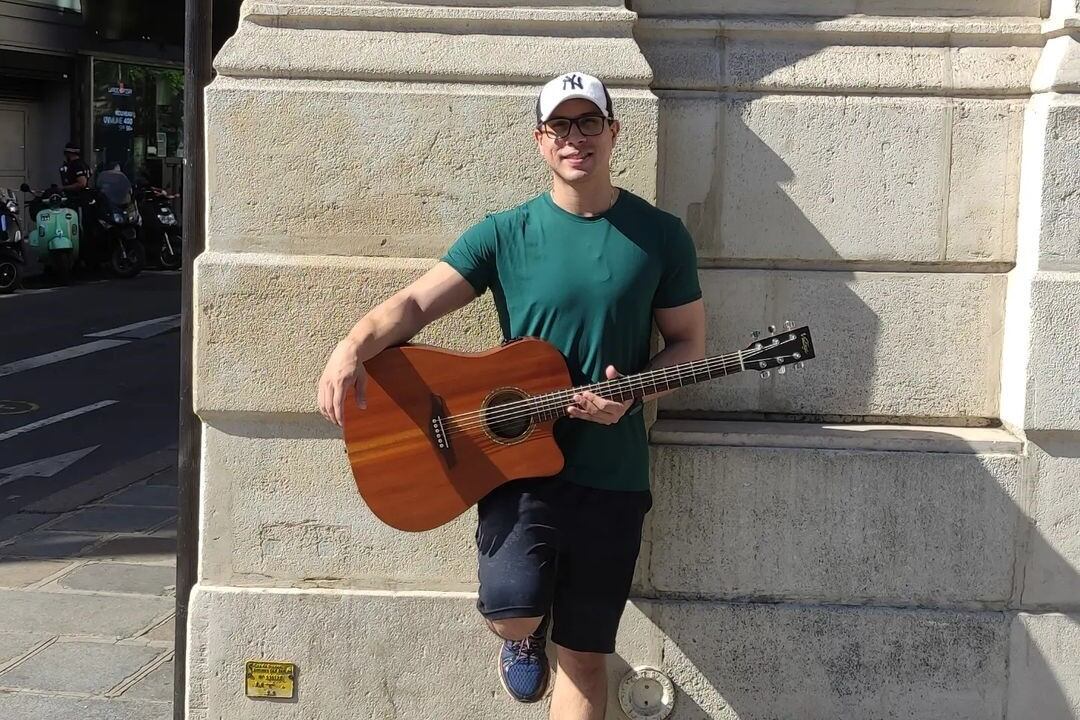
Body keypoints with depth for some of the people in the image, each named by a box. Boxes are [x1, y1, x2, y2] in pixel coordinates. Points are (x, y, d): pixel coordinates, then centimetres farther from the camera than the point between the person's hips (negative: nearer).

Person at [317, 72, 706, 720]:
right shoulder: (505, 234, 0)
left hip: (613, 472, 1)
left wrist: (629, 394, -14)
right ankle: (528, 633, 17)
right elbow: (416, 303, -8)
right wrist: (353, 349, -28)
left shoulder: (660, 236, 1)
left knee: (586, 655, 7)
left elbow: (689, 343, 6)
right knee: (511, 611, -21)